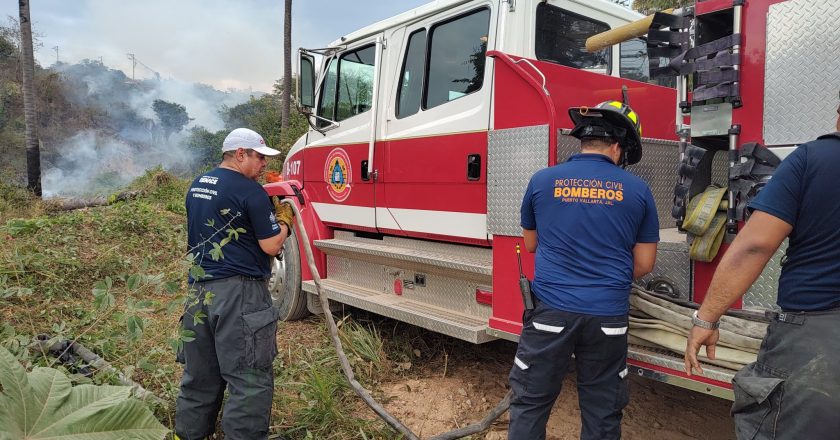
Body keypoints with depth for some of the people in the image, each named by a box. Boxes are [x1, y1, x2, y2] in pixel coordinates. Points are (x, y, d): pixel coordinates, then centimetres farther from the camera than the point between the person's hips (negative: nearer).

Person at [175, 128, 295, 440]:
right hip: (238, 292, -8)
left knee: (199, 374, 18)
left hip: (199, 289, 9)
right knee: (250, 379, -1)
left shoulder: (196, 186, 14)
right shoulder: (250, 191, -12)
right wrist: (284, 219, 7)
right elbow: (271, 246, -11)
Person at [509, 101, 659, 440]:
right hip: (608, 315, 1)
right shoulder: (638, 190, -1)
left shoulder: (542, 180, -1)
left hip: (550, 310, 0)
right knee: (602, 411, 15)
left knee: (530, 402, 12)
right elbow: (644, 264, 5)